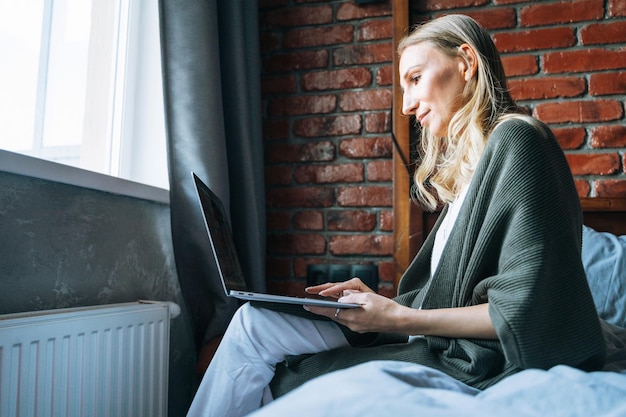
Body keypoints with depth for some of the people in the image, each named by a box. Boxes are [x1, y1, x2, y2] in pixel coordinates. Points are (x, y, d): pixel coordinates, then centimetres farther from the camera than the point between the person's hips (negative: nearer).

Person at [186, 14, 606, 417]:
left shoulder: (515, 139, -10)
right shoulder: (465, 163, 17)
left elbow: (523, 312, -18)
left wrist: (402, 318, -16)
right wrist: (378, 302, 1)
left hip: (476, 360, -8)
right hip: (439, 340, 8)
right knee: (255, 323, -2)